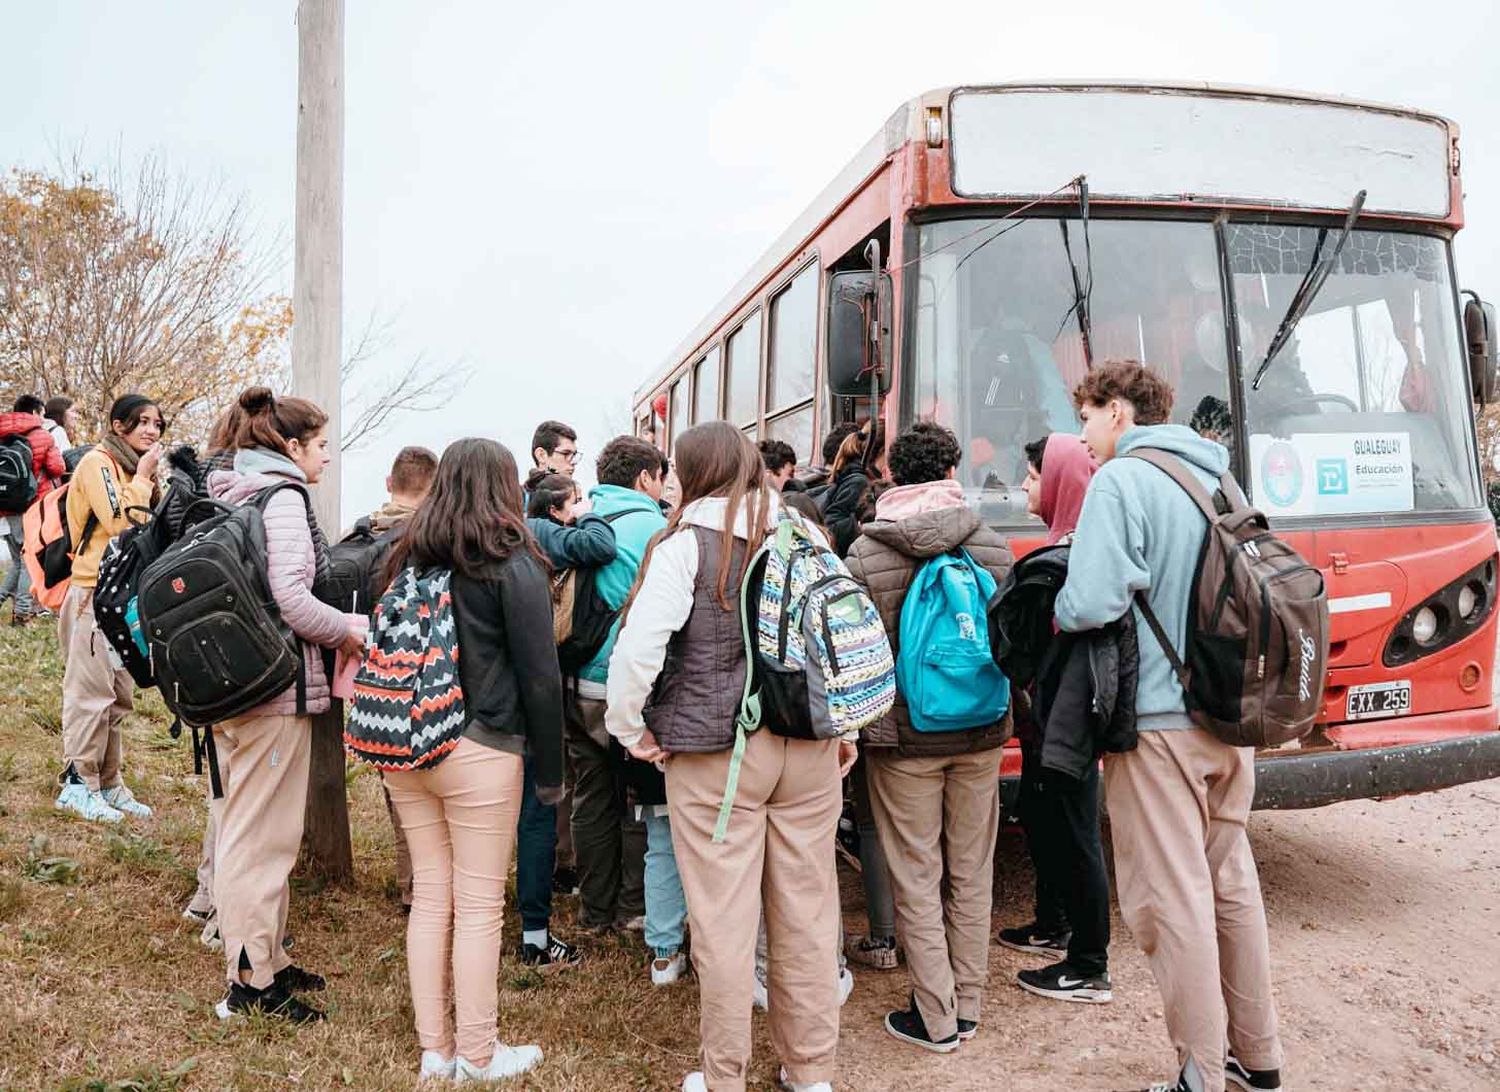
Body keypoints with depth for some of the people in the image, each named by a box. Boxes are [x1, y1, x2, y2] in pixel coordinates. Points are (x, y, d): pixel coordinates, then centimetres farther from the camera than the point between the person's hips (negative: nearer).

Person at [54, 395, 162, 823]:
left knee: (118, 695, 10)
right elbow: (118, 522, -20)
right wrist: (142, 477, -13)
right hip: (95, 593, -9)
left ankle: (108, 783, 17)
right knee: (91, 691, -8)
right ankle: (78, 785, -1)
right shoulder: (98, 462, -8)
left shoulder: (132, 469, 18)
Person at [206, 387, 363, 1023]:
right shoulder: (283, 498, -14)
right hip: (275, 689, -9)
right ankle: (252, 983, 11)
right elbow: (291, 598, -25)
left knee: (242, 828, 18)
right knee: (263, 837, 0)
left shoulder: (231, 495, 12)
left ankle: (263, 960, 31)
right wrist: (346, 633, -9)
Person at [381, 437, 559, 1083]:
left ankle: (434, 1048, 24)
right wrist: (549, 771, 0)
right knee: (479, 907, 5)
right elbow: (539, 676, -8)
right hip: (479, 749, -5)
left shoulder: (408, 557, 7)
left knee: (431, 896, 14)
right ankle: (476, 1056, 17)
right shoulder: (514, 564, -9)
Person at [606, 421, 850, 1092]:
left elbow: (637, 647, -17)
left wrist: (630, 729, -3)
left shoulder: (687, 543, -7)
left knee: (724, 918, 6)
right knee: (808, 910, 13)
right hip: (810, 748, 5)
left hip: (716, 752, -5)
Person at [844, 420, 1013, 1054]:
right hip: (980, 735, 3)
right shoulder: (993, 548, -3)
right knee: (971, 876, 14)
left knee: (917, 881, 8)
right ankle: (968, 1007, 27)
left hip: (902, 739, -3)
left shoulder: (865, 555, -10)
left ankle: (935, 1019, 16)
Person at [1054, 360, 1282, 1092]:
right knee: (1231, 882, 18)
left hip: (1157, 718, -8)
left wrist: (1056, 609, -2)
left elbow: (1090, 604, -22)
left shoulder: (1120, 481, -12)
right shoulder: (1216, 480, 12)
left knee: (1171, 901, 1)